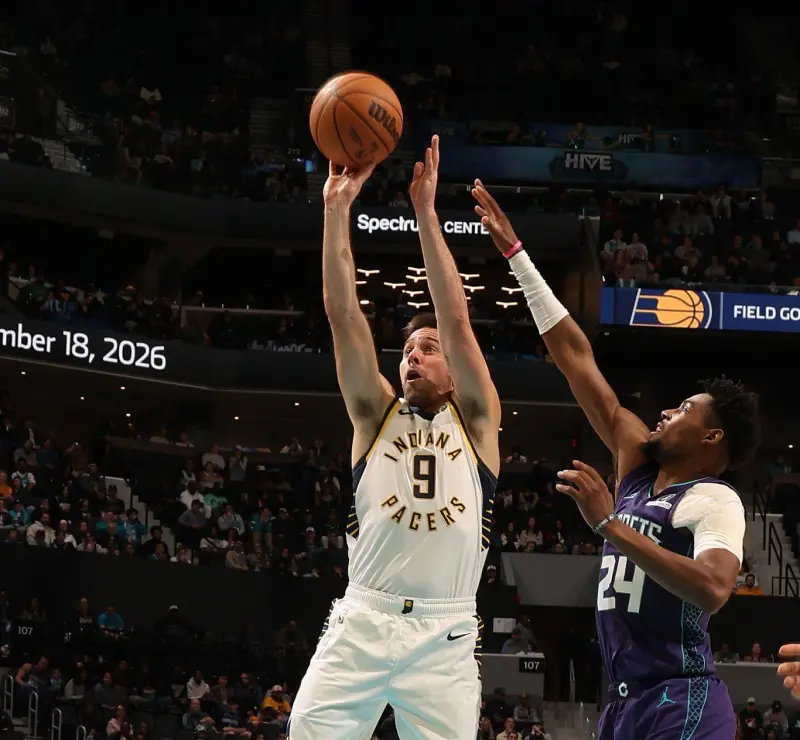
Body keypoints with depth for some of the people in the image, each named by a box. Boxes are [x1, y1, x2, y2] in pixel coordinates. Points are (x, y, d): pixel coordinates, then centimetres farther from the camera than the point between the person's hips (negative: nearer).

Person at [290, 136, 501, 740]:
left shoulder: (476, 420, 12)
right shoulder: (377, 414, 15)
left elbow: (455, 320, 0)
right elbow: (343, 314, 5)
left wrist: (426, 211, -6)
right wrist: (338, 208, -4)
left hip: (444, 637, -1)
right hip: (362, 623, 1)